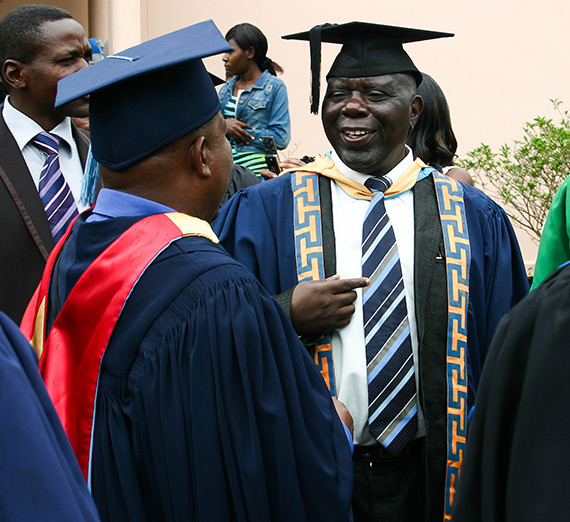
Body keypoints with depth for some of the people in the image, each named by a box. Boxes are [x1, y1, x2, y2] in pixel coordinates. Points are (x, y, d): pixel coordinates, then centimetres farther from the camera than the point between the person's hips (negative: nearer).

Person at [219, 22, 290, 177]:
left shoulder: (275, 87, -4)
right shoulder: (226, 89, 14)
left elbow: (281, 138, -11)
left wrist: (239, 130, -9)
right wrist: (223, 125, -8)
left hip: (256, 171, -5)